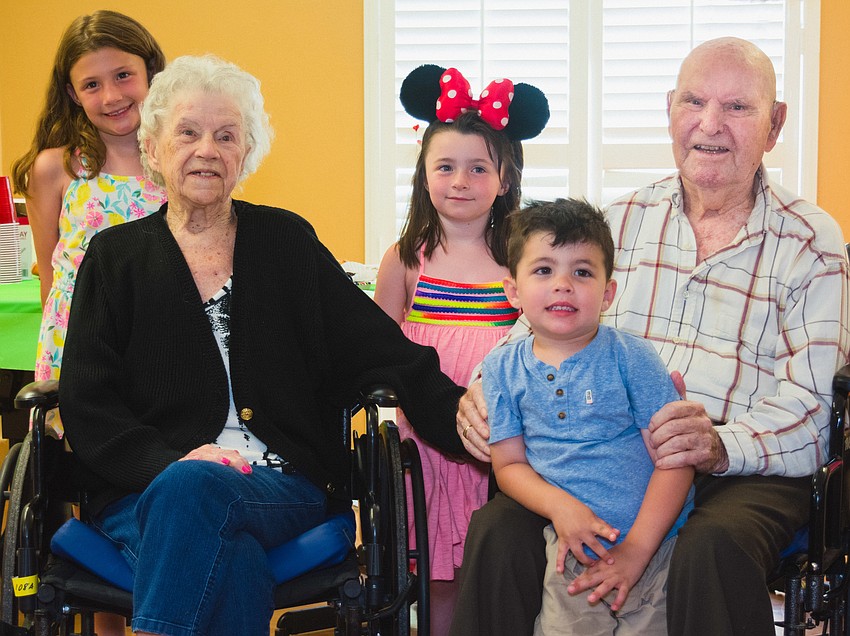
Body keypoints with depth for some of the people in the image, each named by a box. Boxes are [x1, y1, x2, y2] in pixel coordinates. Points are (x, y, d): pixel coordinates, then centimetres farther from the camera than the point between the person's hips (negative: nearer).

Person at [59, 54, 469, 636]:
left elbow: (380, 350, 6)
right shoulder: (115, 257, 12)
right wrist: (172, 460, -16)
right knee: (231, 557, -35)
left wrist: (462, 413, -12)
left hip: (285, 489, 1)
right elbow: (88, 408, 4)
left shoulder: (287, 241, 14)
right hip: (145, 492, 0)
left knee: (191, 489, -34)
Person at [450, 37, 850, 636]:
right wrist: (483, 393, -8)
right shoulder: (623, 220, 16)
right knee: (499, 530, -25)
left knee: (713, 549, -37)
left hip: (750, 469, -3)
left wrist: (722, 445, -26)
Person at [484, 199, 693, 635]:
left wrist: (635, 550, -14)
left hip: (657, 546, -1)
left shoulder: (631, 357, -5)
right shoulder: (502, 369, 3)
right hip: (574, 551, 2)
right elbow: (508, 464, 4)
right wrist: (560, 506, -16)